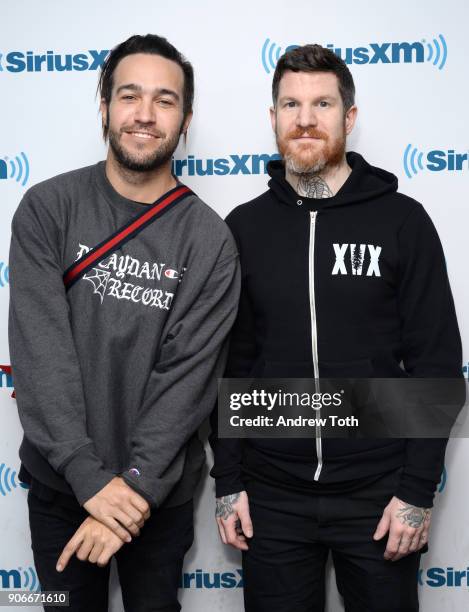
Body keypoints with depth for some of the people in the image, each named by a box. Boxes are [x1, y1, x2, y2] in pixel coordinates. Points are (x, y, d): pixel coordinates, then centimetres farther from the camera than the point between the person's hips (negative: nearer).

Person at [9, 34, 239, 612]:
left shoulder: (210, 241, -9)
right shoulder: (47, 208, -8)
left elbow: (188, 375, -13)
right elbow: (40, 347, -15)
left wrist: (135, 487, -19)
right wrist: (92, 479, -20)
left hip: (160, 491, 0)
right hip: (59, 482, 1)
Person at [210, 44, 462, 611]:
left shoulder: (402, 221, -5)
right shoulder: (243, 228, 2)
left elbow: (436, 364, -5)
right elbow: (227, 364, 5)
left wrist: (418, 489, -8)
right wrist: (228, 481, 2)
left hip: (377, 496, -1)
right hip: (271, 498, 2)